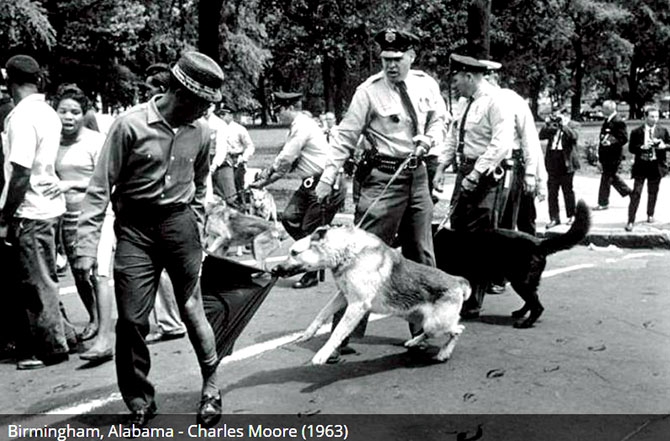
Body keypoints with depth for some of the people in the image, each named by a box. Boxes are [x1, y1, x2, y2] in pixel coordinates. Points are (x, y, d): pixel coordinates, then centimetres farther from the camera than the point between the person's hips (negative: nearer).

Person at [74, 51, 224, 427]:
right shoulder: (131, 124, -13)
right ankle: (140, 403, 18)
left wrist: (197, 232, 14)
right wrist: (88, 243, -14)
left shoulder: (200, 131, -1)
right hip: (135, 227, -2)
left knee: (193, 309, 5)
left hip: (179, 223, 2)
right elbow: (101, 187, -9)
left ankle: (212, 388, 25)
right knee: (132, 319, -1)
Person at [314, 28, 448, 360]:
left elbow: (439, 118, 18)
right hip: (382, 177, -5)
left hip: (417, 174, 5)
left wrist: (430, 138, -4)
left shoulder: (426, 85, 3)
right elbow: (346, 137, -11)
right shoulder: (369, 91, -11)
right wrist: (327, 180, -16)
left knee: (422, 256, 13)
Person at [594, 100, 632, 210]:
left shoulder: (619, 122, -17)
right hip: (606, 155, 9)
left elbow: (624, 139, -19)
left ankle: (603, 203, 6)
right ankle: (628, 191, 35)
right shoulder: (608, 121, 11)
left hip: (613, 156, -9)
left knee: (606, 178, -2)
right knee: (612, 176, 20)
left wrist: (611, 142, -30)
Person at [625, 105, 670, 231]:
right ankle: (631, 221, -7)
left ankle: (650, 215, 36)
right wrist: (642, 147, -20)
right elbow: (631, 148, -3)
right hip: (641, 165, -3)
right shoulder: (636, 132, -3)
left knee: (653, 192, 15)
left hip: (656, 166, 3)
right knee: (636, 193, -7)